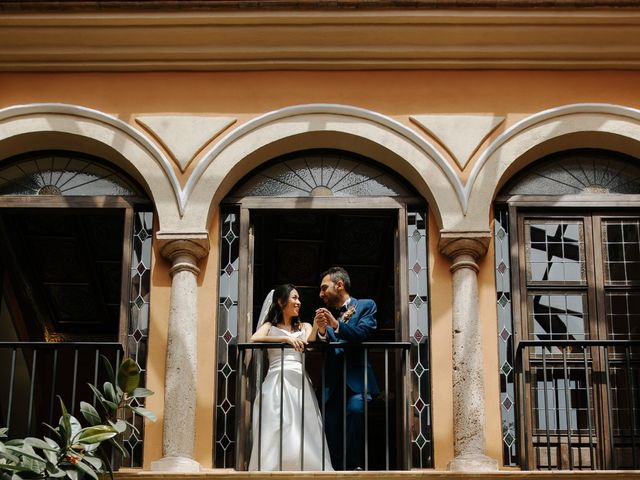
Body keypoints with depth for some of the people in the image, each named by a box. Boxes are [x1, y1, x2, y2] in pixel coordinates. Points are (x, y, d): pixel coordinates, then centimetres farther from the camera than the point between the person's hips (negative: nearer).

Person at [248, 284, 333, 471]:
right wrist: (285, 338, -15)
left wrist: (318, 326, -22)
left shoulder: (304, 327, 21)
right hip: (277, 383, -2)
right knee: (276, 433, -13)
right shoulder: (270, 326, 15)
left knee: (303, 434, -9)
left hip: (299, 383, 2)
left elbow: (310, 342, -2)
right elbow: (254, 339, -7)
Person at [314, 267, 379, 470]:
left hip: (357, 381, -5)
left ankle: (353, 465, -23)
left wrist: (336, 325, -22)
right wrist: (322, 331, -11)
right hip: (333, 384, 5)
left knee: (355, 408, -31)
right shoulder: (327, 314, 18)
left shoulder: (366, 306, 7)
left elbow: (363, 334, -10)